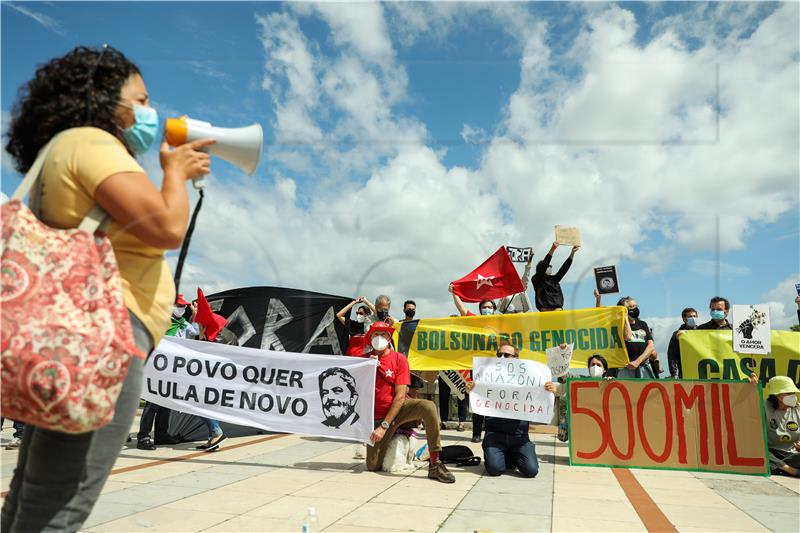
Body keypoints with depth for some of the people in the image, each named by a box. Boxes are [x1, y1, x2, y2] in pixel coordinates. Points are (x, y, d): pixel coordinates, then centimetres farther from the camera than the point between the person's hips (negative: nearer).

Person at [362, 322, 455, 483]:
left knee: (428, 407, -33)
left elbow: (400, 395, -13)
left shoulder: (399, 359, -7)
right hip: (378, 415, 2)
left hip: (400, 407, -1)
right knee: (372, 466, -8)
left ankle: (435, 465, -25)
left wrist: (384, 426, -19)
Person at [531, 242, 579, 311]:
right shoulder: (536, 279, 4)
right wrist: (552, 250, -16)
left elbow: (564, 268, 17)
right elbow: (544, 265, -8)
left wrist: (572, 252, 11)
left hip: (558, 310, 5)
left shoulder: (554, 279, 20)